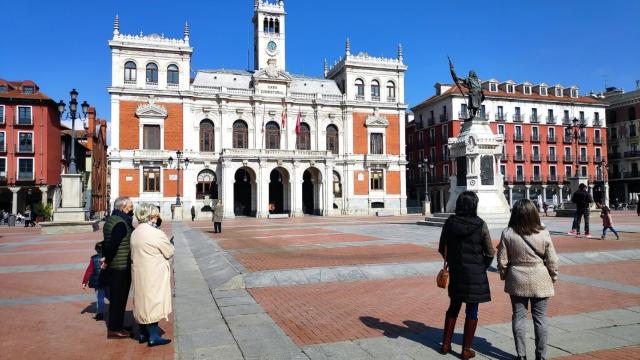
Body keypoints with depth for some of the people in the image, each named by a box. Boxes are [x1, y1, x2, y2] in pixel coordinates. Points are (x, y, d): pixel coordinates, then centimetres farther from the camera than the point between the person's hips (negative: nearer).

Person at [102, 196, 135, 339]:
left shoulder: (110, 220, 12)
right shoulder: (121, 223, -21)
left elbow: (106, 243, 15)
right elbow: (112, 245, -26)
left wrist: (106, 258, 13)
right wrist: (107, 261, -13)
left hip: (113, 266, 10)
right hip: (122, 267, -10)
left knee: (115, 296, 19)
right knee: (119, 298, 1)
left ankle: (114, 325, 31)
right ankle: (115, 329, 10)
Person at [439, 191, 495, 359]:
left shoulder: (450, 222, -5)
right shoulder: (480, 225, -12)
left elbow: (442, 249, 0)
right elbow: (490, 252, -8)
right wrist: (482, 268, 9)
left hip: (455, 272, 3)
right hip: (475, 273, -3)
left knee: (454, 307, 19)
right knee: (472, 311, 9)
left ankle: (446, 344, 25)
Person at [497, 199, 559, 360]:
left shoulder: (507, 234, -11)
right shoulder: (543, 234, -12)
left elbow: (502, 260, -5)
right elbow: (552, 260, -4)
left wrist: (504, 276, 11)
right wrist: (553, 277, 12)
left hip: (517, 281, 0)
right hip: (540, 282, 0)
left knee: (519, 317, 10)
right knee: (540, 318, 11)